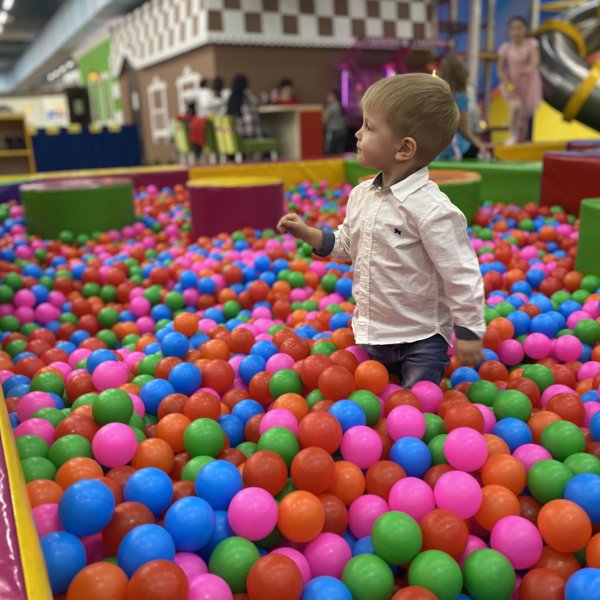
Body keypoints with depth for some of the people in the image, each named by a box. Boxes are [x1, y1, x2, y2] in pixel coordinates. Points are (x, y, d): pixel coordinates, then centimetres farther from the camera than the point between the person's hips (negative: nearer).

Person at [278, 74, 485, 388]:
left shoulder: (431, 209, -25)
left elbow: (462, 276, -21)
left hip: (421, 339, -7)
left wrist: (468, 332, -16)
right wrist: (308, 233, 3)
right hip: (371, 332, 7)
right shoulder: (361, 195, -1)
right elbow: (346, 245, 15)